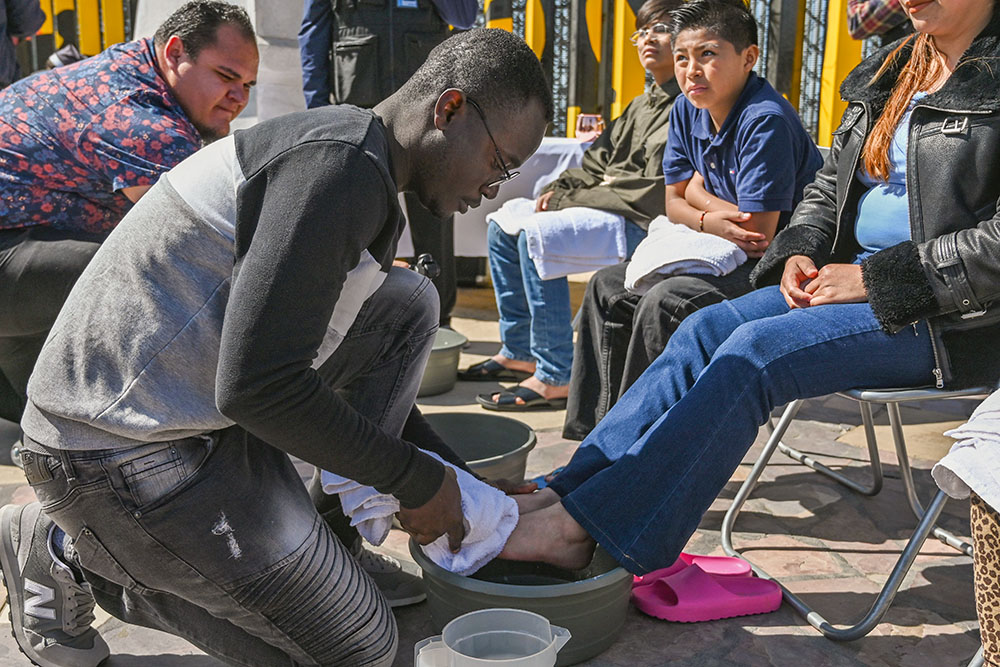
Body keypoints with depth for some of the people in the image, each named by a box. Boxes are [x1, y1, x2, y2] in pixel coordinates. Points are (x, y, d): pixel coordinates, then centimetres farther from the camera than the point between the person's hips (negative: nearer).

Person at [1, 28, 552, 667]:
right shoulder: (341, 162, -22)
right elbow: (256, 386, -27)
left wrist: (452, 475, 15)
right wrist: (416, 478, -14)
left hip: (205, 407, 10)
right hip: (123, 450, -10)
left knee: (410, 303, 7)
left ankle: (332, 529, 8)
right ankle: (69, 554, 4)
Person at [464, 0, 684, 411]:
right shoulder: (642, 105, 20)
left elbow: (653, 191, -20)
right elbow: (597, 163, 20)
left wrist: (569, 201, -15)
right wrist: (559, 189, -1)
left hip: (642, 224, -11)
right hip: (608, 207, 11)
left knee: (538, 234, -29)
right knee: (503, 223, 8)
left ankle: (555, 377, -25)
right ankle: (519, 353, 10)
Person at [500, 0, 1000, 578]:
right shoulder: (889, 74, 14)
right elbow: (827, 190, 20)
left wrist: (875, 277, -18)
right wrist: (801, 253, 0)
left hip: (949, 312, -8)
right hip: (857, 278, 8)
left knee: (756, 350, -27)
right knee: (706, 329, -12)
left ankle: (582, 527, -27)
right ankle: (567, 490, -16)